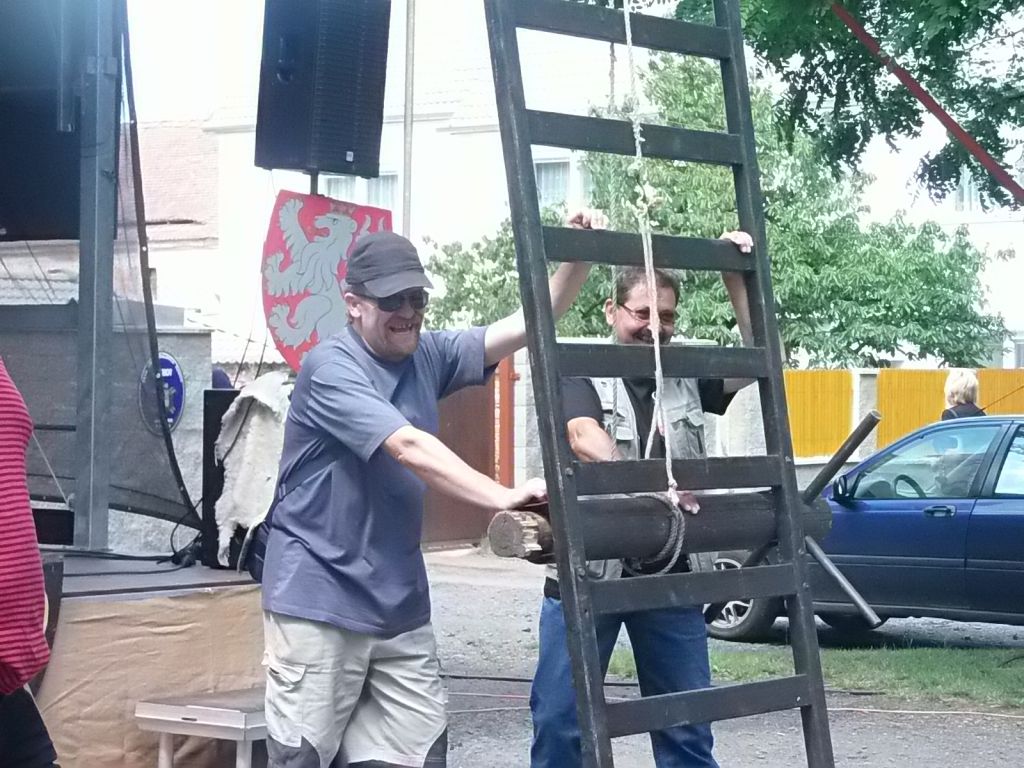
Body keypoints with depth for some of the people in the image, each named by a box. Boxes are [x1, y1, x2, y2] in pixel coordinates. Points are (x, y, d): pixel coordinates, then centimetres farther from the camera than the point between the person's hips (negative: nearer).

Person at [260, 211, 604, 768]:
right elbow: (410, 449, -26)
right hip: (319, 601, -7)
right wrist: (504, 498, -34)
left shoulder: (429, 357, 7)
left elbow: (532, 322, 3)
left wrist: (578, 256, -14)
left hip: (401, 605, 7)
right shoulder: (330, 367, -14)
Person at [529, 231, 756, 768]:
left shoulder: (687, 377, 12)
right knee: (560, 720, -1)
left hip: (668, 576, 4)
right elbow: (584, 439, -20)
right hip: (586, 575, -4)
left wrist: (736, 279, -2)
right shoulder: (580, 372, -2)